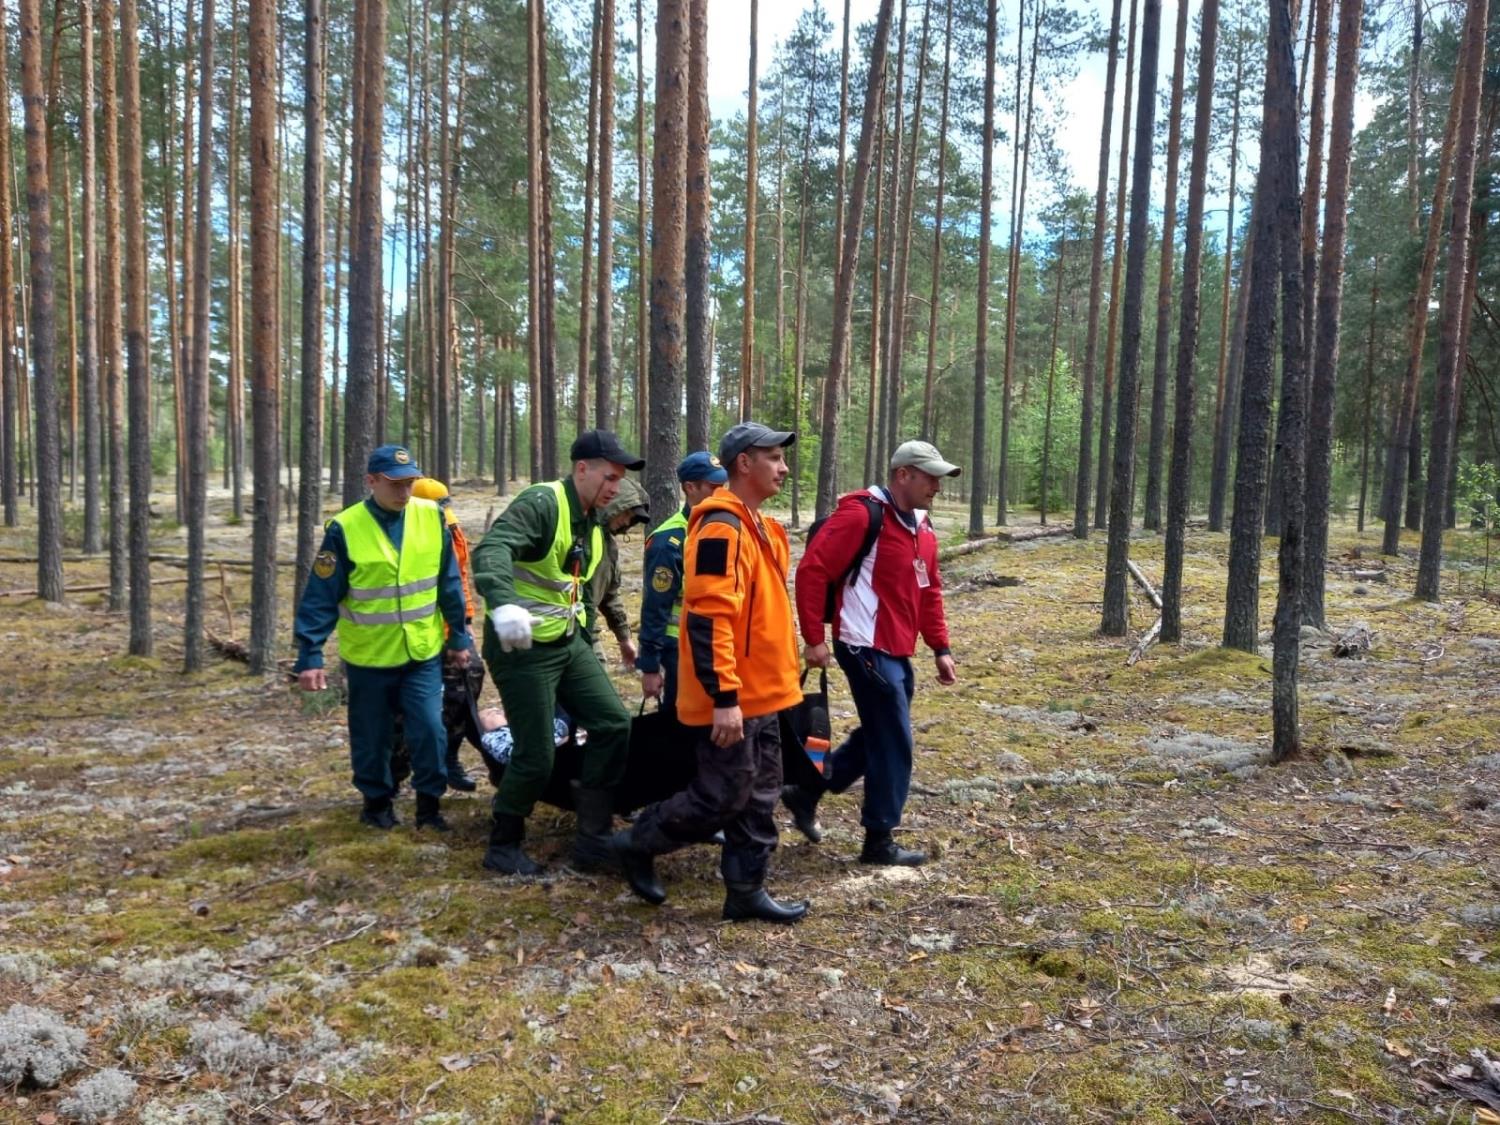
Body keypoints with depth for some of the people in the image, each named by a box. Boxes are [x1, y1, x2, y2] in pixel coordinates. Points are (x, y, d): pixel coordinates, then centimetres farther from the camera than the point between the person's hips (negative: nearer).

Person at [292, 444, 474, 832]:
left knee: (430, 730, -1)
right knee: (371, 737, 12)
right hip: (368, 656, -1)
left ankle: (429, 802, 17)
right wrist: (310, 655, -14)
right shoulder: (345, 529, -14)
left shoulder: (432, 517, -5)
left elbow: (450, 584, 2)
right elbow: (320, 598, -11)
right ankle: (377, 800, 33)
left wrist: (458, 637, 6)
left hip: (422, 652, 1)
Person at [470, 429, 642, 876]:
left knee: (613, 724, 2)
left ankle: (592, 839, 12)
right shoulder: (541, 503, -19)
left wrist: (586, 638, 19)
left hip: (569, 642, 9)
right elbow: (491, 550, -37)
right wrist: (504, 604, -54)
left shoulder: (593, 522, 10)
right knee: (536, 757, -3)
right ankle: (502, 846, 21)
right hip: (522, 646, -9)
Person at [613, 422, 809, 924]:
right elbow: (708, 618, -25)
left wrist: (779, 677, 23)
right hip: (730, 701, -10)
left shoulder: (757, 525, 14)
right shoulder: (722, 527, -19)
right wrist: (724, 697, -26)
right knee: (723, 798, 0)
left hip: (759, 695, 10)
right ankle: (638, 843, 20)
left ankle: (746, 891, 24)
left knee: (758, 797, 13)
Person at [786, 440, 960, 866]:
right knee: (894, 746, -2)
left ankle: (805, 794, 31)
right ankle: (879, 841, 14)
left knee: (877, 738, 18)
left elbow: (929, 592, 20)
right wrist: (814, 639, -18)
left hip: (896, 653, 10)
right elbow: (811, 570, -19)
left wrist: (940, 647, 14)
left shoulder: (922, 528, 12)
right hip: (868, 650, -10)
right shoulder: (862, 515, -16)